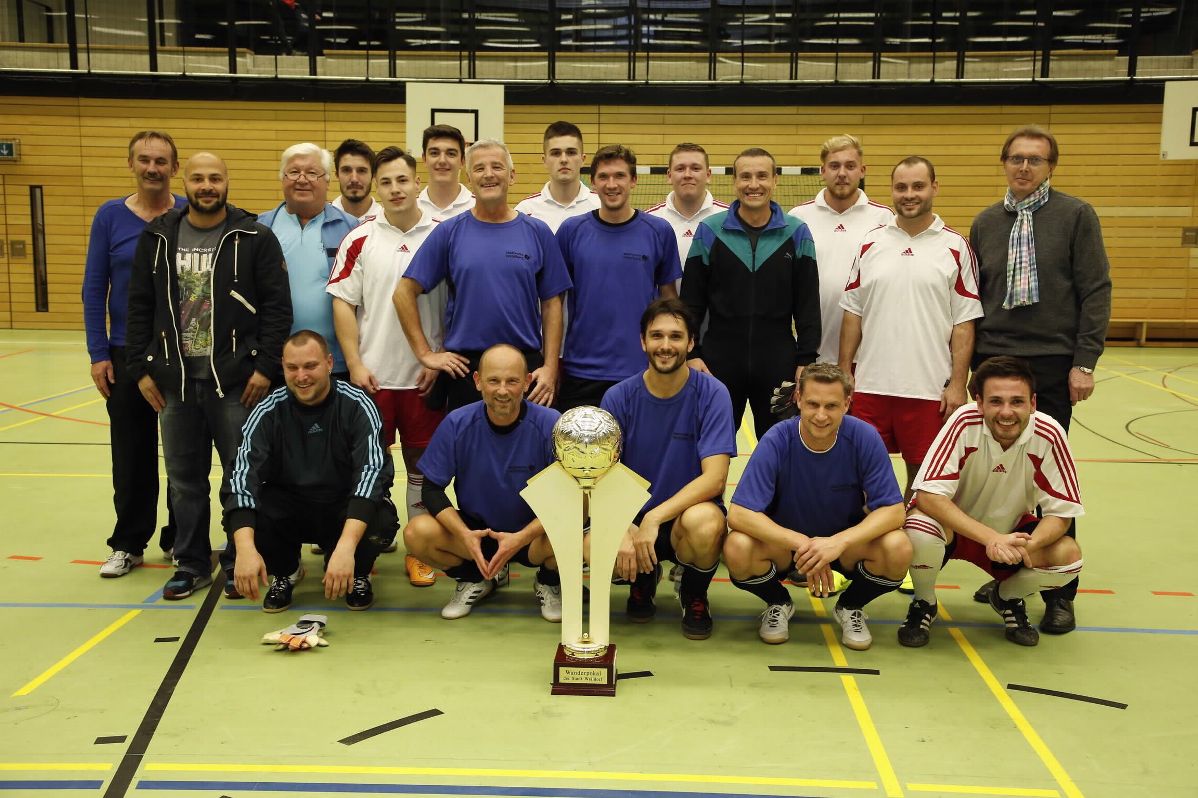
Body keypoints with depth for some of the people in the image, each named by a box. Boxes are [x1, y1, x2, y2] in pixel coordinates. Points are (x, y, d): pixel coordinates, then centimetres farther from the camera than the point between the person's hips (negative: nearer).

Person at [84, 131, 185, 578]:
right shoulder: (110, 216, 0)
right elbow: (94, 289, 2)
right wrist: (98, 353, -3)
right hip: (127, 353, 1)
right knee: (132, 453, 8)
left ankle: (180, 538, 22)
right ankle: (129, 543, 20)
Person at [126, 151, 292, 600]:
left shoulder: (255, 238, -2)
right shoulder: (158, 237, 8)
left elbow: (278, 307, -5)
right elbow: (140, 307, 10)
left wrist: (266, 367, -11)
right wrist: (141, 369, 5)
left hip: (236, 381, -3)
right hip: (174, 380, 3)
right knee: (184, 479, 11)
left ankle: (239, 563, 18)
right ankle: (191, 564, 24)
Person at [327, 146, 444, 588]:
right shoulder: (360, 239, 2)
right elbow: (343, 302, 1)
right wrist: (355, 364, -6)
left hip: (425, 376, 0)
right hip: (372, 376, 0)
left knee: (423, 468, 8)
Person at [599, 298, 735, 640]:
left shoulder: (712, 394, -12)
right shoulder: (618, 397, -6)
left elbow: (714, 478, -19)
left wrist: (655, 517, -30)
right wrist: (620, 531, -26)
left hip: (689, 510, -2)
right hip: (630, 518, 2)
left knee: (704, 522, -38)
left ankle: (694, 594, 1)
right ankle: (644, 577, 11)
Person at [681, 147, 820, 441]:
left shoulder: (796, 233, 1)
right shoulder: (709, 231, -1)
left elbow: (808, 305, 3)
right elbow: (691, 302, 2)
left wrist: (806, 360, -1)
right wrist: (691, 354, -4)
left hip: (779, 364, 1)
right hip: (719, 363, 0)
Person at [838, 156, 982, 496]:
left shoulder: (955, 246, 1)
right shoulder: (870, 242, 7)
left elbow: (963, 323, -1)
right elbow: (853, 313, 9)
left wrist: (957, 384, -6)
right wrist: (845, 371, 4)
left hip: (930, 388, -2)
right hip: (870, 383, 2)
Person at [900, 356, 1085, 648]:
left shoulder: (1048, 435, -20)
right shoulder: (964, 423, -26)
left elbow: (1060, 512, -14)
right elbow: (928, 495, -31)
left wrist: (1027, 545, -36)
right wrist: (990, 538, -40)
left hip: (1011, 529, 3)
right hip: (953, 526, -2)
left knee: (1068, 557, -24)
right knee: (919, 530, -35)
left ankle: (1008, 598, 11)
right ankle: (924, 604, -1)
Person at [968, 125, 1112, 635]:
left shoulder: (1076, 216, -1)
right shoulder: (986, 223, 11)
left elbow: (1096, 291, -4)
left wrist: (1085, 361, -10)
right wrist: (968, 359, 9)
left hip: (1051, 365, -3)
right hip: (994, 362, 4)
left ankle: (1060, 592, 10)